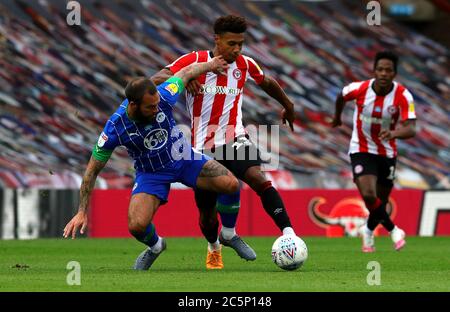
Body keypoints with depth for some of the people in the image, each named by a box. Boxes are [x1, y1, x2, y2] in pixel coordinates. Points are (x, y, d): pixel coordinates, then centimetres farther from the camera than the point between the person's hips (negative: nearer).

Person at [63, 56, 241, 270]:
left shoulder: (163, 97, -26)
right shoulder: (115, 128, -28)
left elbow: (185, 73, -3)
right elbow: (93, 170, -16)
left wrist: (210, 65, 16)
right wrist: (82, 212, -15)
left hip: (183, 159, 2)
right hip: (150, 173, -2)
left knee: (231, 184, -20)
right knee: (137, 225, -23)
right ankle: (155, 247, 15)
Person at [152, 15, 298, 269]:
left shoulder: (245, 65, 3)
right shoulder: (195, 61, -5)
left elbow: (267, 82, 25)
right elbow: (155, 80, -12)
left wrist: (288, 105, 38)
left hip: (236, 140, 1)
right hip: (204, 148, -1)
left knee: (259, 179, -30)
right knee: (207, 212, 7)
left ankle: (288, 234, -35)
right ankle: (214, 248, 40)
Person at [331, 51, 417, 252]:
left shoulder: (403, 96, -19)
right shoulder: (359, 89, -16)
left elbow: (411, 129, -28)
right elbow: (341, 96, 9)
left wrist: (393, 133, -49)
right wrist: (337, 117, 26)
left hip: (387, 153, 1)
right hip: (361, 150, -1)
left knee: (381, 202, 11)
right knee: (368, 195, -23)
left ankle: (369, 231, 43)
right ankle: (392, 230, 0)